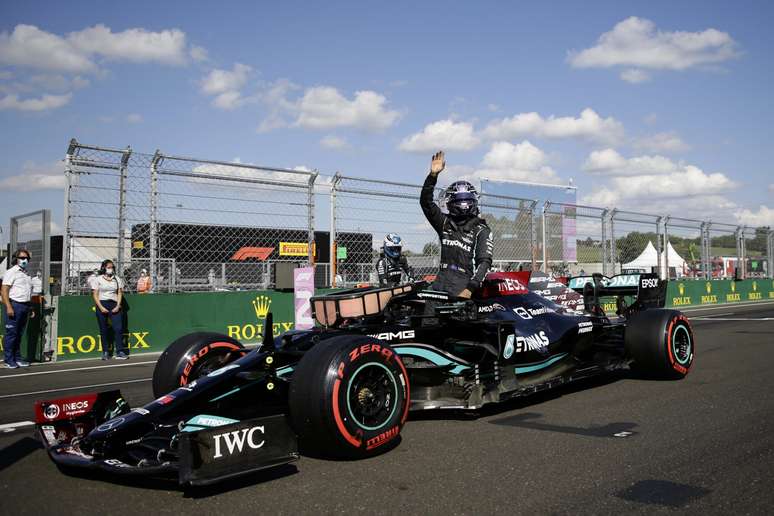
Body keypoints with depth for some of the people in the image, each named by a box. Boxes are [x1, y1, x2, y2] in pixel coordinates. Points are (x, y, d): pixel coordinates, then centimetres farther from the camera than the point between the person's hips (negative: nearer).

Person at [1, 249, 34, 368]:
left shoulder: (26, 274, 19)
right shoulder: (11, 272, -4)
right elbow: (4, 290, -12)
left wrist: (30, 308, 18)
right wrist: (9, 307, -20)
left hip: (25, 306, 7)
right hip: (14, 305, -7)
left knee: (19, 334, 11)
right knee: (11, 334, -5)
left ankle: (17, 358, 16)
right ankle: (8, 360, -1)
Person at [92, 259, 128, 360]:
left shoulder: (117, 279, 12)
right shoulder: (98, 279, 5)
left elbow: (120, 293, 10)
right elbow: (95, 295, 0)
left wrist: (118, 306, -4)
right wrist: (101, 308, -11)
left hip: (114, 305, 1)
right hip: (102, 304, -1)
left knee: (118, 328, -10)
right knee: (103, 330, 3)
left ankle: (120, 352, -10)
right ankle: (105, 352, 9)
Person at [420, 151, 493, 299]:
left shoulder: (481, 231, 7)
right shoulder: (445, 223, 20)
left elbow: (484, 261, -3)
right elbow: (425, 202, 11)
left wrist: (470, 288, -17)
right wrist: (433, 175, -2)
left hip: (463, 287, -4)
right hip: (442, 280, 4)